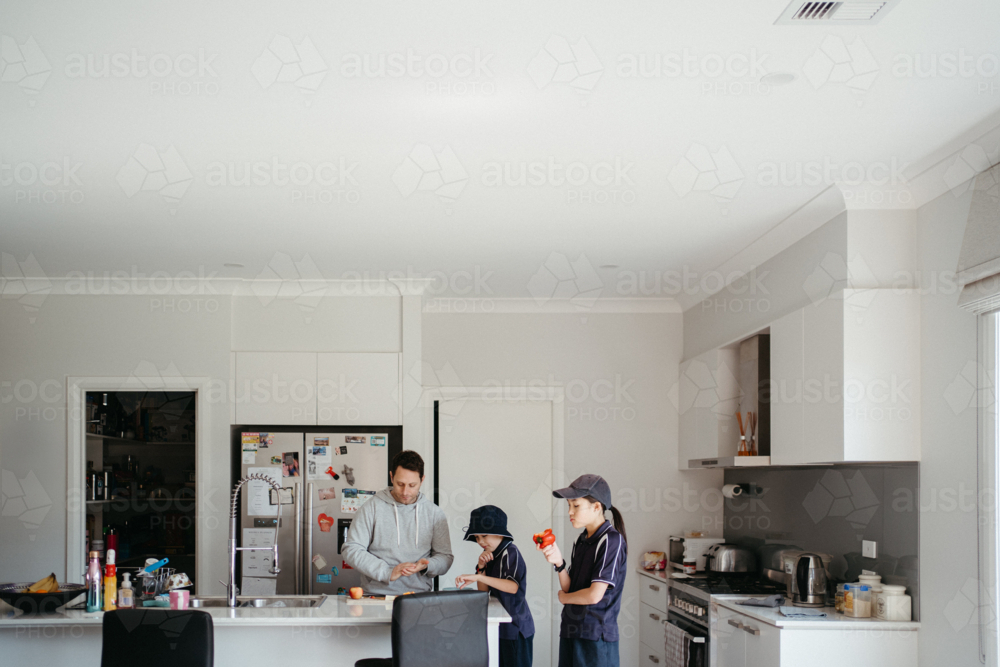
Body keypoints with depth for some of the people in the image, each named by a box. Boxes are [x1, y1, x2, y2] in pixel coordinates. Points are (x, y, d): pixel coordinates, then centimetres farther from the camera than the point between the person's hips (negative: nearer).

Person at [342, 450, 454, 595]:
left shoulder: (434, 513, 12)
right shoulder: (372, 508, 5)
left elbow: (445, 557, 14)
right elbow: (351, 550, 1)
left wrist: (425, 566, -9)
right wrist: (388, 572, -11)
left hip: (420, 598, 2)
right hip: (377, 594, -1)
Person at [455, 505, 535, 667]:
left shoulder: (510, 553, -15)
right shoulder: (492, 556, 12)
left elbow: (514, 587, -31)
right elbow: (483, 591, 15)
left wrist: (478, 577, -37)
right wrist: (481, 567, -2)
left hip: (515, 629, -9)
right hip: (501, 628, 9)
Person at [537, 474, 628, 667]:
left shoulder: (612, 541, -13)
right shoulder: (582, 540, 12)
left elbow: (594, 595, -18)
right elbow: (569, 588, 9)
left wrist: (563, 597, 0)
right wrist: (558, 562, -8)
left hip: (596, 636, -7)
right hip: (571, 630, 7)